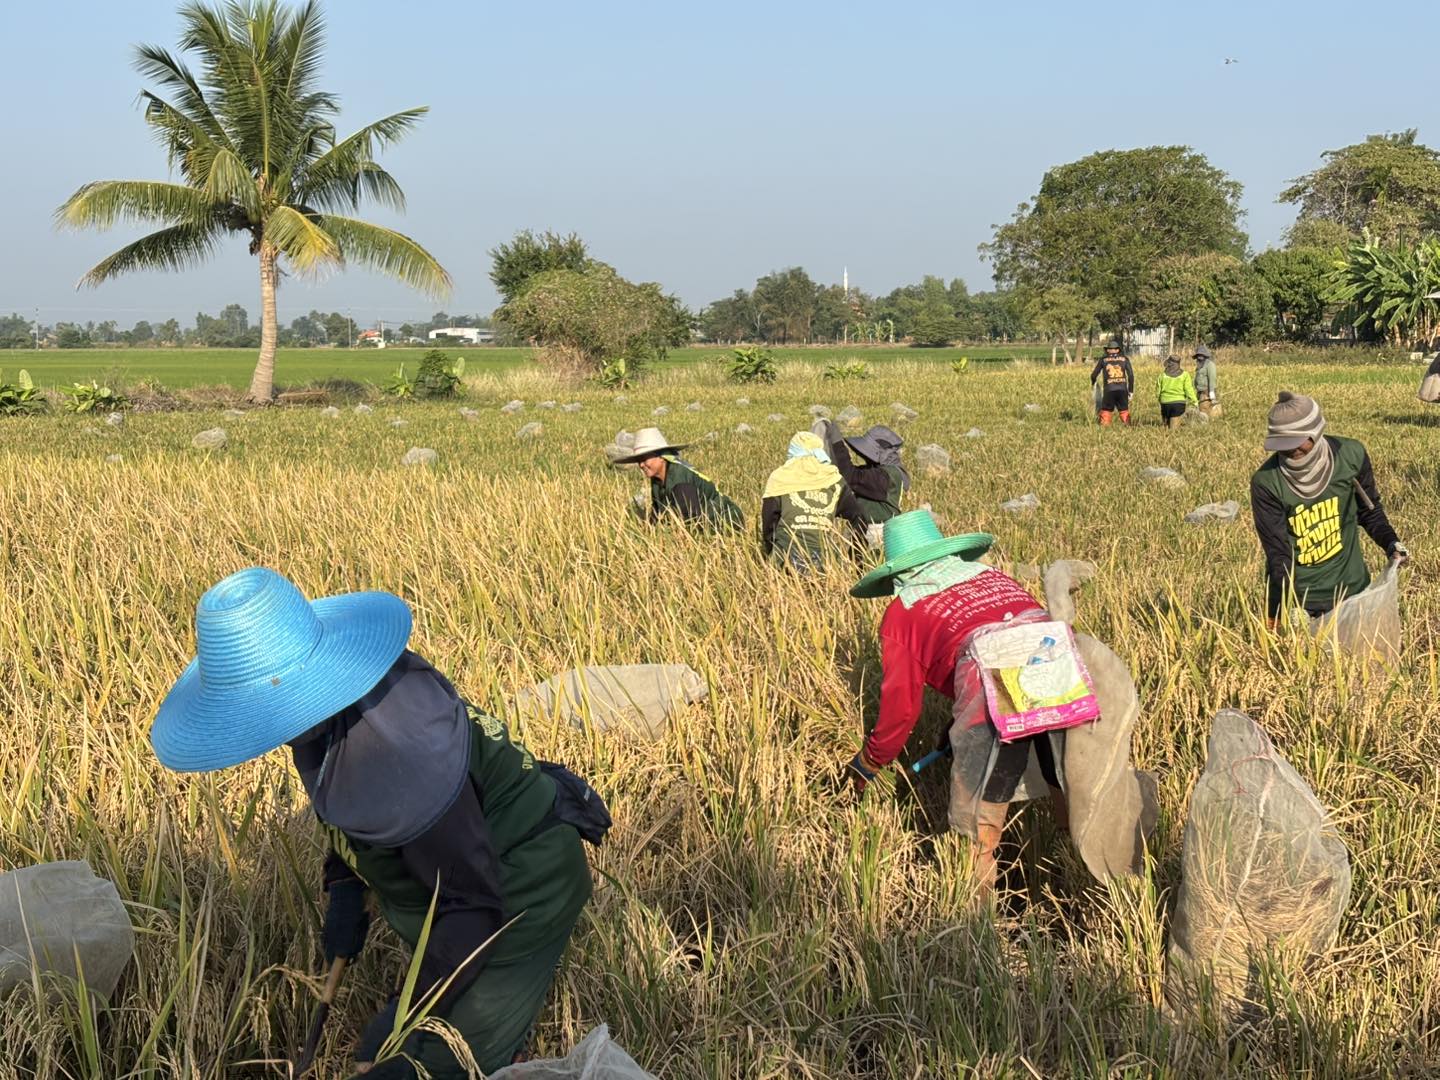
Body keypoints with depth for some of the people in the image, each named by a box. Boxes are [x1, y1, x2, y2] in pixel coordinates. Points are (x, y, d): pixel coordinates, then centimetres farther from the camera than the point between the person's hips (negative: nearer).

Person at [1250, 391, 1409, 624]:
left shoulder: (1351, 455, -9)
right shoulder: (1266, 481, -17)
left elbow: (1369, 509, 8)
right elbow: (1277, 551, -17)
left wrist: (1390, 542, -10)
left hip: (1349, 586, 2)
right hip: (1294, 592, -2)